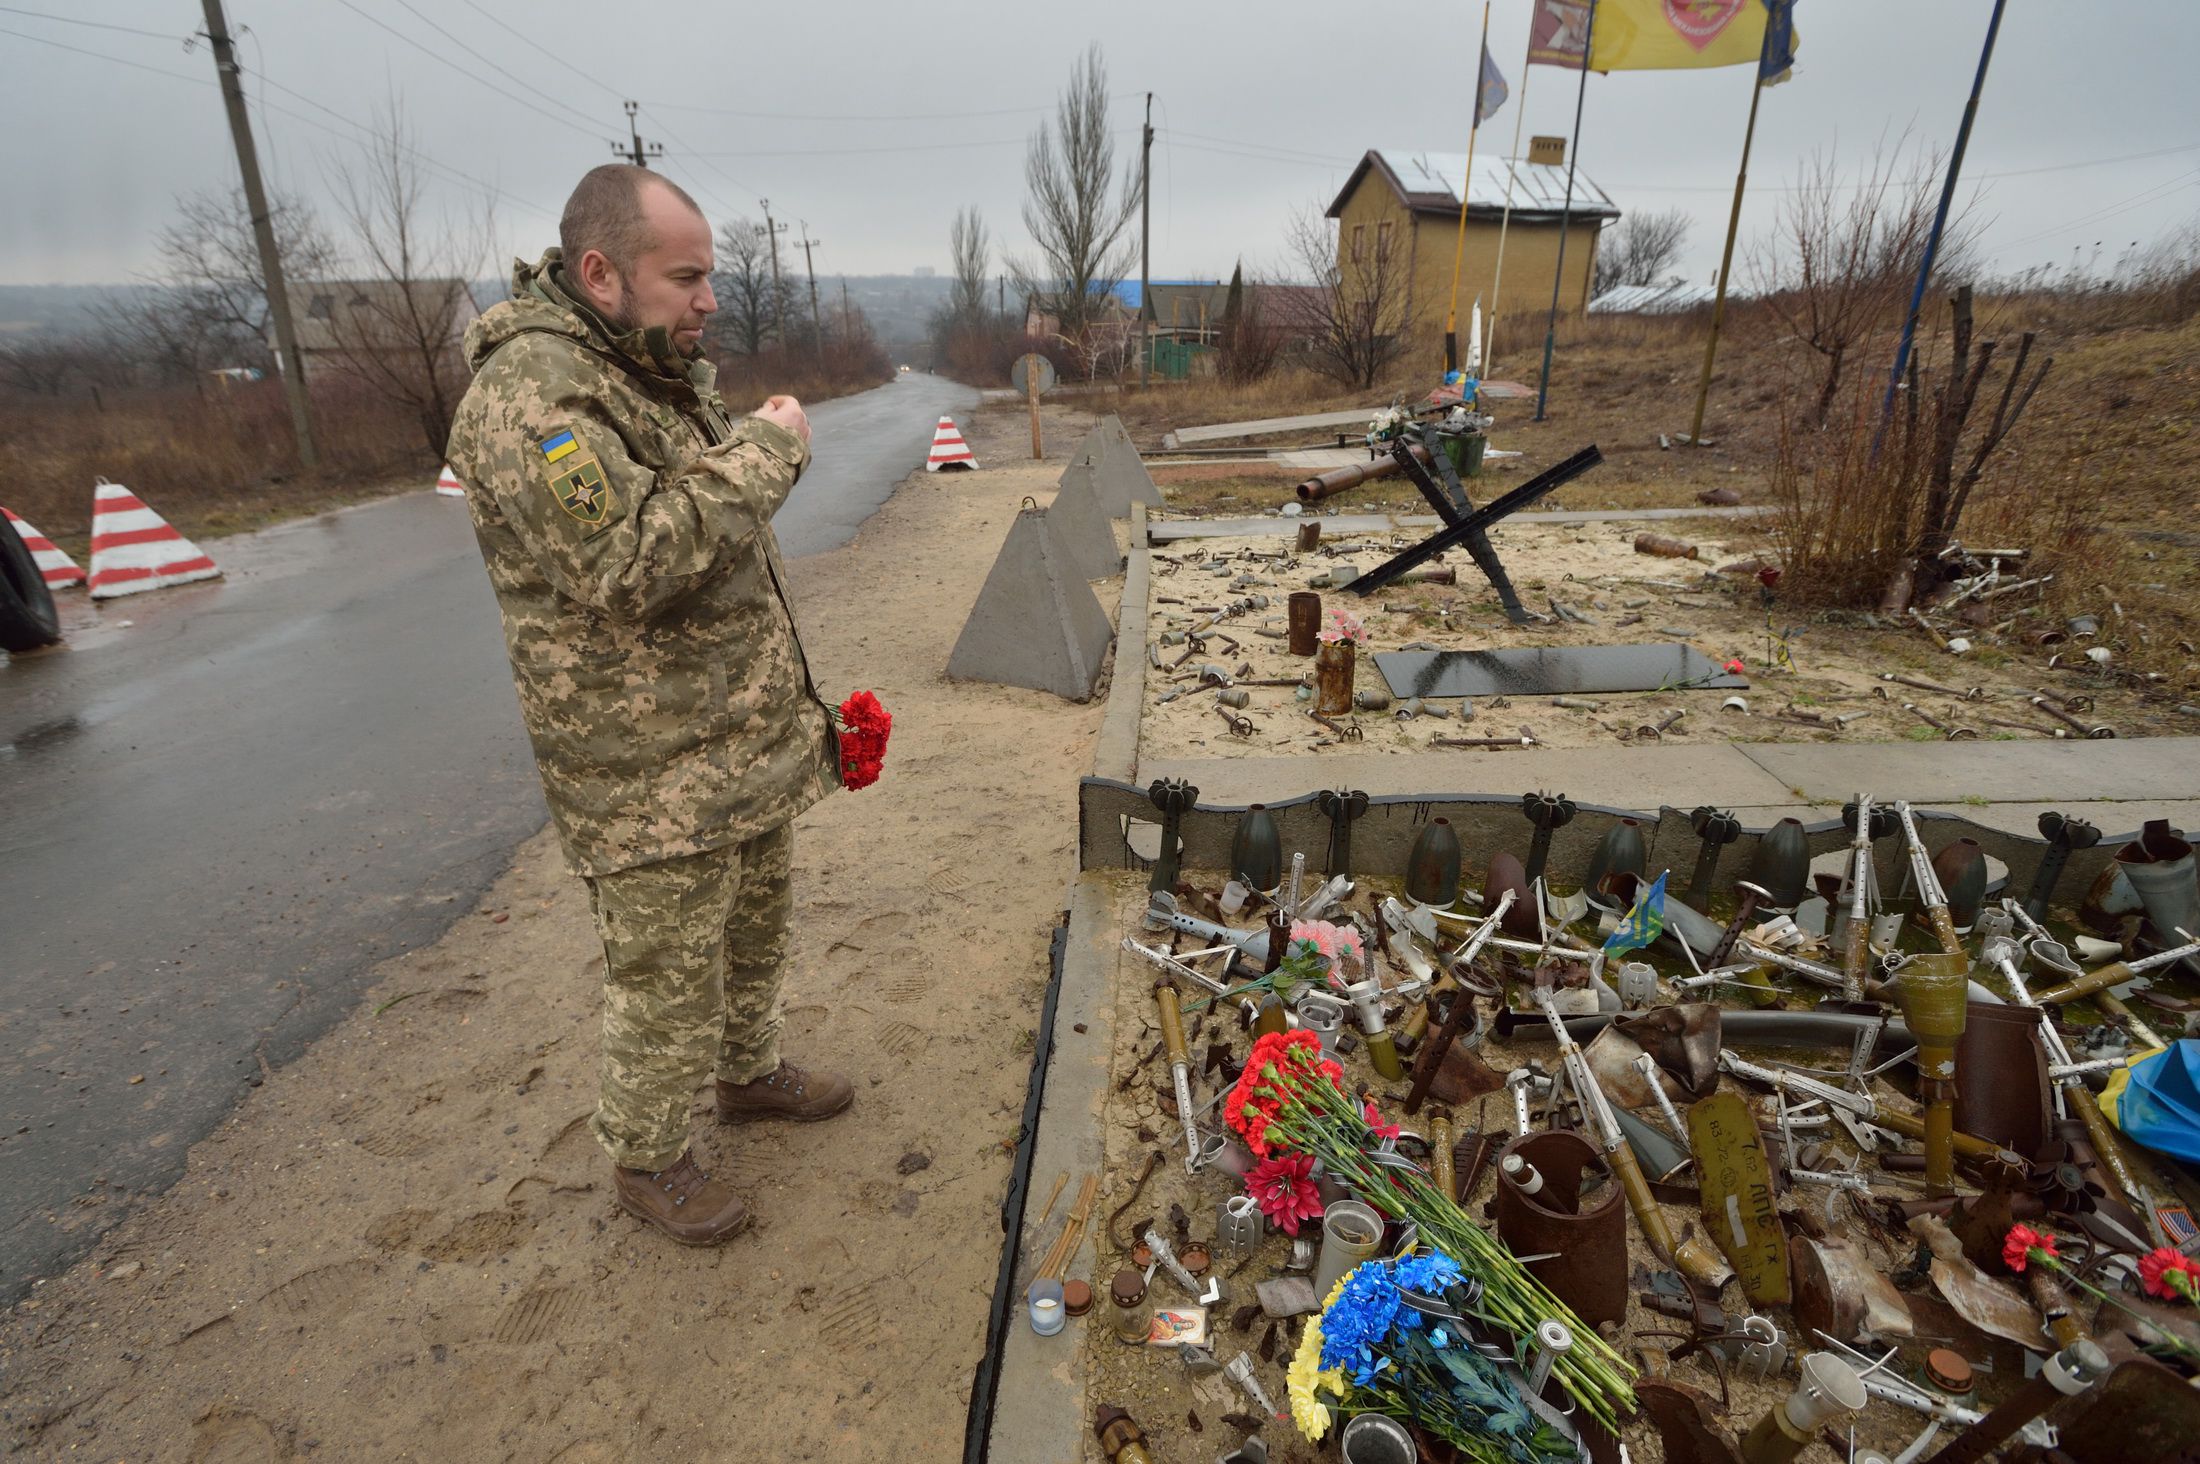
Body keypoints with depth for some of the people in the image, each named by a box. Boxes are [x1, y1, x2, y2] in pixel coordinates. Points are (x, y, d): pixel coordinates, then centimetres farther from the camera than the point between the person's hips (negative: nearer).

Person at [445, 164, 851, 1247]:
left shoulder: (659, 368, 12)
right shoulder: (530, 394, -20)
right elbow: (625, 565, -33)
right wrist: (764, 452, -22)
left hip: (747, 741, 9)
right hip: (652, 779, -9)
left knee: (754, 926, 23)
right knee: (668, 975, 5)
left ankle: (752, 1071, 46)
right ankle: (646, 1159, 28)